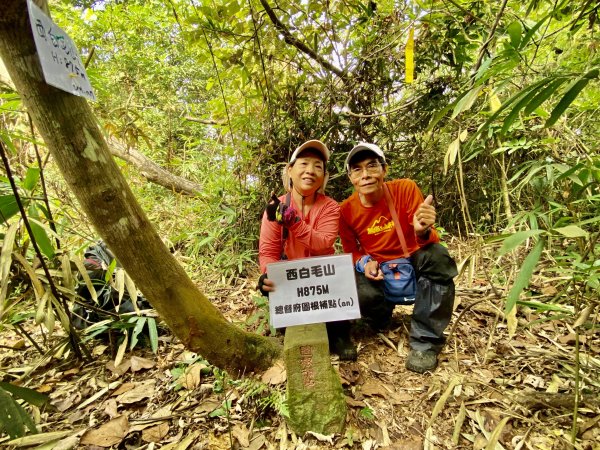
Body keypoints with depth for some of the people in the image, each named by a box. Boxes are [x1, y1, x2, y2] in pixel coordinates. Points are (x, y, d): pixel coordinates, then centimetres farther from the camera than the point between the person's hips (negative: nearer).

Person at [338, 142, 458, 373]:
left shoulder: (406, 189, -16)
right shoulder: (346, 210, -11)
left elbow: (429, 240, -17)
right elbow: (351, 251, 2)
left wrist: (423, 231, -41)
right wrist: (364, 263, -20)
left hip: (412, 263, 0)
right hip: (378, 271, 1)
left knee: (437, 256, -33)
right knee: (361, 294, -32)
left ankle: (425, 341, -16)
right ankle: (382, 320, 10)